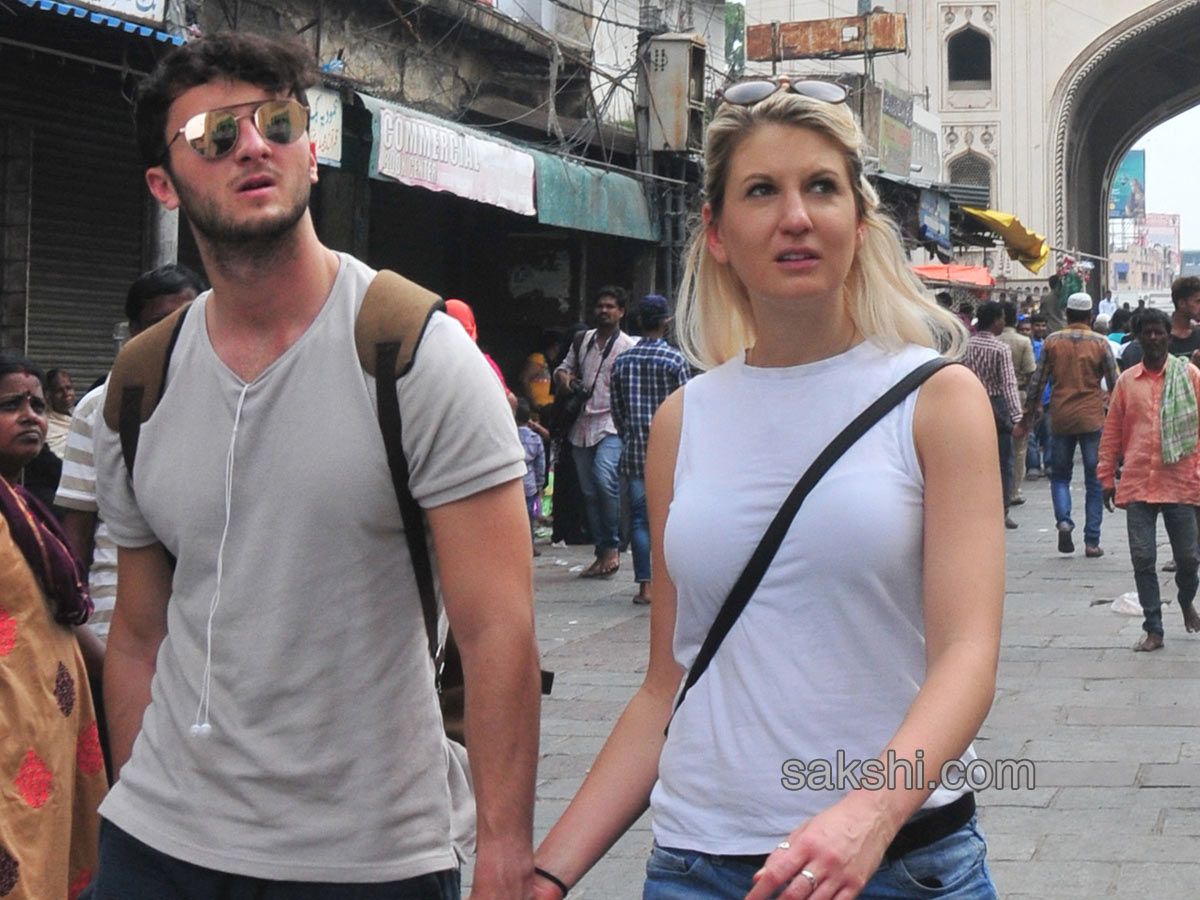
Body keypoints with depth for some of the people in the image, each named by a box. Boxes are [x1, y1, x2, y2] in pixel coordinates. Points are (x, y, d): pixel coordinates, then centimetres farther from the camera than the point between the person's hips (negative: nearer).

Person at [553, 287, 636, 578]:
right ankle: (602, 553, 13)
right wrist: (562, 377, 2)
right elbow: (565, 367, 25)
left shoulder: (628, 346, 1)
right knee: (589, 493, 6)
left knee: (605, 478, -26)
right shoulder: (583, 339, 16)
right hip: (582, 425, 6)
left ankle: (612, 546, -14)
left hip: (611, 424, -6)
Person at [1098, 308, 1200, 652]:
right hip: (1138, 483, 1)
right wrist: (1107, 478, 9)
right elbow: (1112, 432, 11)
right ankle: (1153, 630, 8)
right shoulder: (1126, 381, 7)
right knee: (1142, 558, -1)